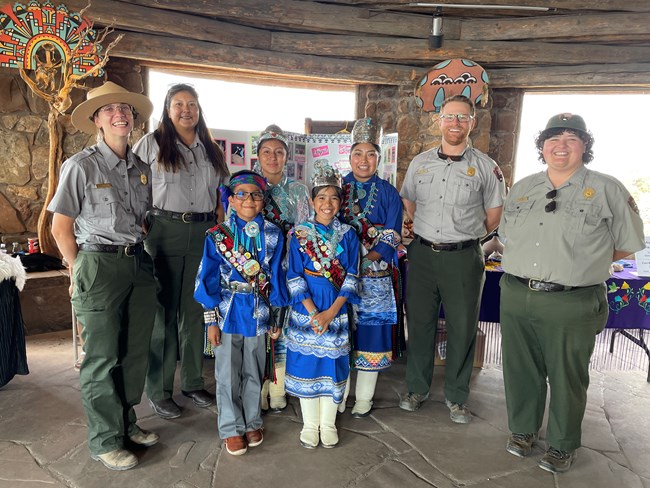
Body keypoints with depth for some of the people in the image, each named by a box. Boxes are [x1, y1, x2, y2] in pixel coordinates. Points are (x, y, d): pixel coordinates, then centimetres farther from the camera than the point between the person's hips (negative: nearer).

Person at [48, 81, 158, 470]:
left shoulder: (142, 168, 9)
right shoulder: (81, 166, -6)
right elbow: (61, 227, -4)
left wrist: (140, 251, 9)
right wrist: (83, 272, -3)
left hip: (140, 264, 5)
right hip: (99, 265, -5)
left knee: (136, 351, 13)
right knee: (101, 358, 5)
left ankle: (127, 423, 33)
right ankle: (105, 440, 21)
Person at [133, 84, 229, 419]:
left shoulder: (211, 149, 15)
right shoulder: (151, 143, 2)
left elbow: (220, 193, 18)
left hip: (203, 234, 4)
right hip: (164, 232, -4)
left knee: (195, 309, 11)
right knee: (163, 310, 2)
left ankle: (193, 382, 26)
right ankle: (158, 391, 16)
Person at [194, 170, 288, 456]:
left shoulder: (272, 234, -2)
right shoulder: (218, 236, -5)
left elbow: (276, 276, 2)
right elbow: (207, 279, -4)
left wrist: (277, 316, 3)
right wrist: (211, 320, -6)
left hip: (258, 313, 1)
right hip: (227, 312, -1)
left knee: (254, 373, 15)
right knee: (228, 374, 9)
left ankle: (252, 422, 34)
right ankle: (231, 428, 27)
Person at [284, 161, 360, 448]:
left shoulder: (348, 234, 3)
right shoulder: (299, 233, -1)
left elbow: (352, 276, -1)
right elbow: (294, 277, -6)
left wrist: (331, 312, -11)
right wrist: (313, 313, -13)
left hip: (337, 310, 1)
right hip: (305, 310, -1)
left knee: (333, 363, 8)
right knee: (306, 363, 6)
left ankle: (328, 424, 26)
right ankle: (310, 424, 24)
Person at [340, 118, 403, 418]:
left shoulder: (388, 193, 2)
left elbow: (391, 240, -4)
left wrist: (362, 261, -17)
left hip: (374, 277, -1)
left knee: (370, 332, 5)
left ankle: (364, 398, 21)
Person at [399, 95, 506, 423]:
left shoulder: (486, 168, -1)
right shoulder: (420, 162, 7)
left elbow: (494, 213, 7)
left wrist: (467, 236, 6)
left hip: (463, 257, -2)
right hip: (422, 254, 3)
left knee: (462, 328, 7)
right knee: (419, 322, 10)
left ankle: (456, 398, 25)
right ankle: (417, 389, 28)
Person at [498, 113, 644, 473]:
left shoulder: (607, 190, -2)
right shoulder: (522, 188, 11)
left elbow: (628, 244, 3)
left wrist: (581, 264, 3)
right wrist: (526, 267, 8)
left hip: (572, 305, -4)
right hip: (516, 297, 4)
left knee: (566, 378, 10)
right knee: (520, 370, 15)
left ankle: (562, 446, 31)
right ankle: (522, 429, 37)